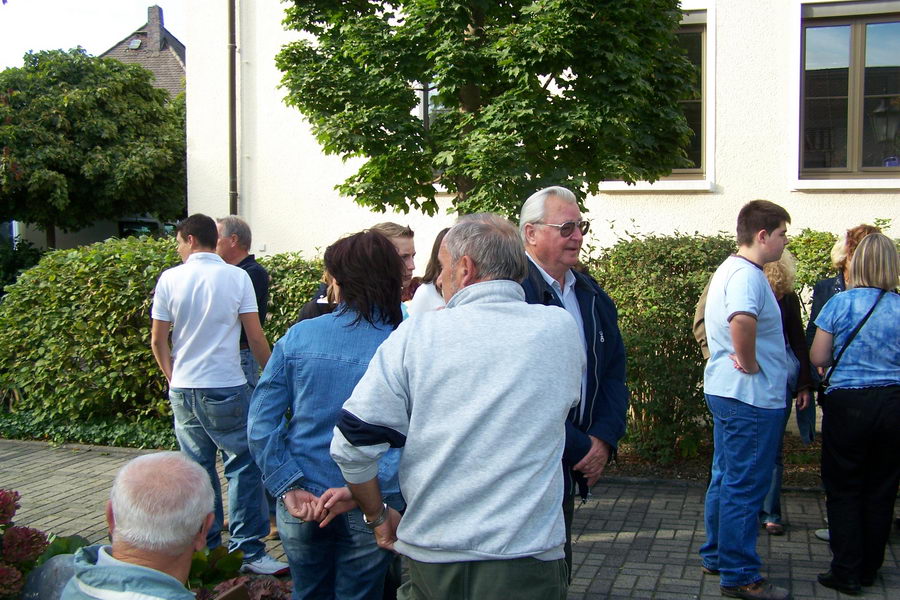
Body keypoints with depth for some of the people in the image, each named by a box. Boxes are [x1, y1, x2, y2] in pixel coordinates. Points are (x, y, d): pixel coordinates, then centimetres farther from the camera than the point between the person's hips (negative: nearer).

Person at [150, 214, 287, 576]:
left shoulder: (170, 279, 0)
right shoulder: (237, 277, -4)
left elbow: (158, 340, 5)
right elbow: (256, 337, -5)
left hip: (183, 389, 3)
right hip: (226, 388, -3)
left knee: (197, 468, 12)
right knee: (243, 465, 3)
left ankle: (204, 547, 20)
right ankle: (249, 550, 1)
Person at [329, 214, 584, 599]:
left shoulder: (415, 334, -9)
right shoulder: (562, 329, -3)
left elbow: (352, 444, -10)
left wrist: (378, 517, 7)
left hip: (432, 558, 1)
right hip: (527, 561, 0)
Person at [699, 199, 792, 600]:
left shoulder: (729, 269, 13)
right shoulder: (746, 274, -20)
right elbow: (742, 319, -42)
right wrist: (749, 363, -27)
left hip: (726, 391, 11)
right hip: (751, 397, -11)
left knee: (726, 479, 19)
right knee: (745, 488, -1)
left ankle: (717, 556, 31)